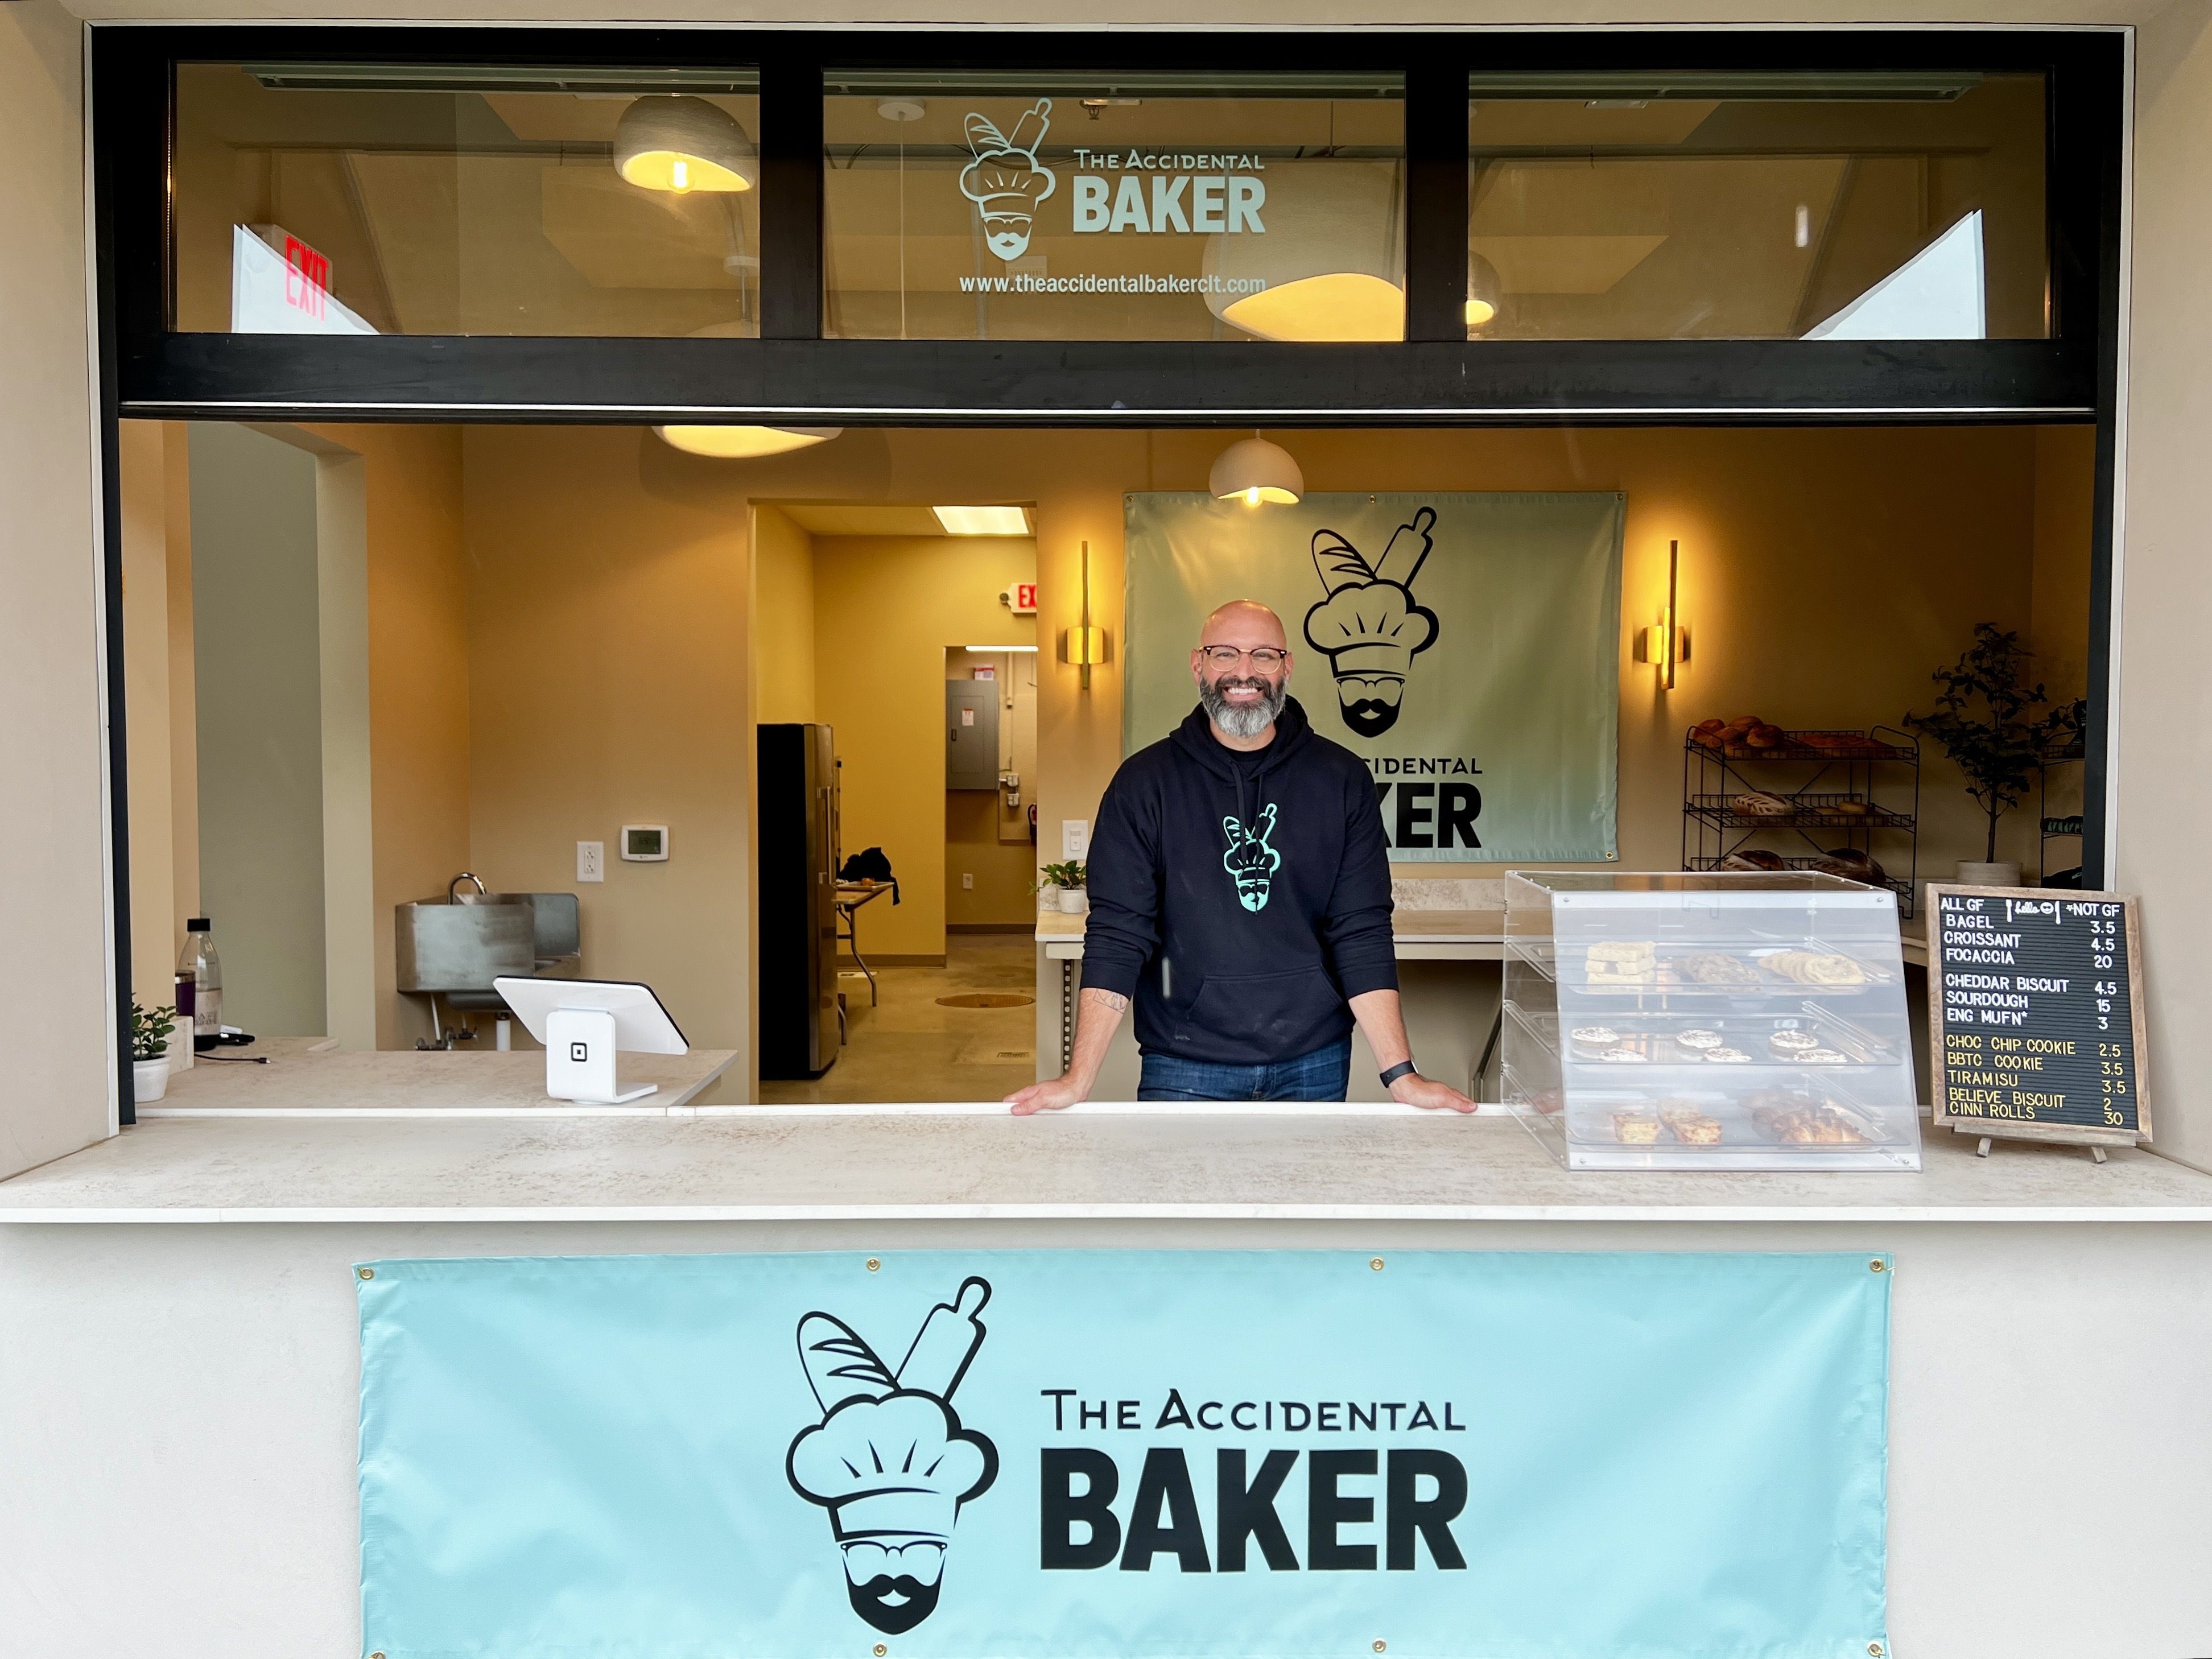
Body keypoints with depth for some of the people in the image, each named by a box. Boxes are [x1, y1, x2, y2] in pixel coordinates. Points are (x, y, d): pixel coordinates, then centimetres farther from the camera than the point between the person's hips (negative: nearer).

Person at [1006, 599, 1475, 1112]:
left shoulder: (1341, 778, -1)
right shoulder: (1144, 781, -4)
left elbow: (1363, 931, -4)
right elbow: (1117, 934, -9)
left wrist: (1400, 1075, -11)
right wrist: (1078, 1080, -16)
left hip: (1313, 1064, 2)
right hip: (1184, 1066, -1)